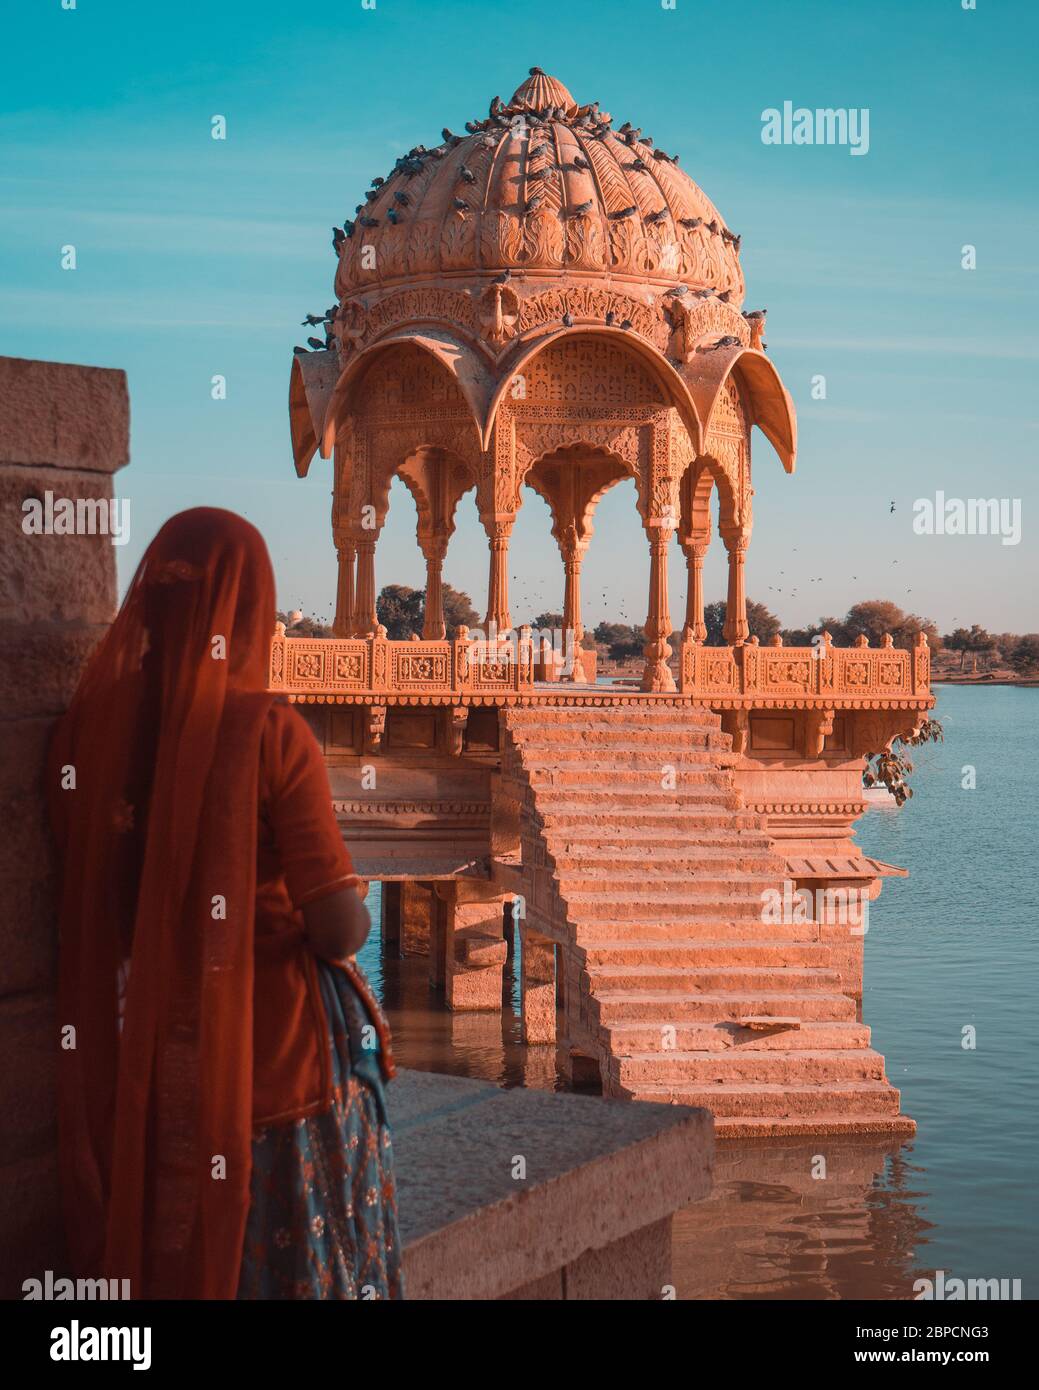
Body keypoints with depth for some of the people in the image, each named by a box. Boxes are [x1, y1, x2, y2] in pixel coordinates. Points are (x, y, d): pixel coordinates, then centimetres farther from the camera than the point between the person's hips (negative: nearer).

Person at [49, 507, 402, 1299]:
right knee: (301, 1260, 12)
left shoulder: (92, 728, -5)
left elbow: (93, 905, 5)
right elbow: (341, 929, -18)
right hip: (281, 1050, -4)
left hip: (148, 1061, 5)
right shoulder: (268, 734, -17)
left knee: (166, 1256, 18)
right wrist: (357, 917, 4)